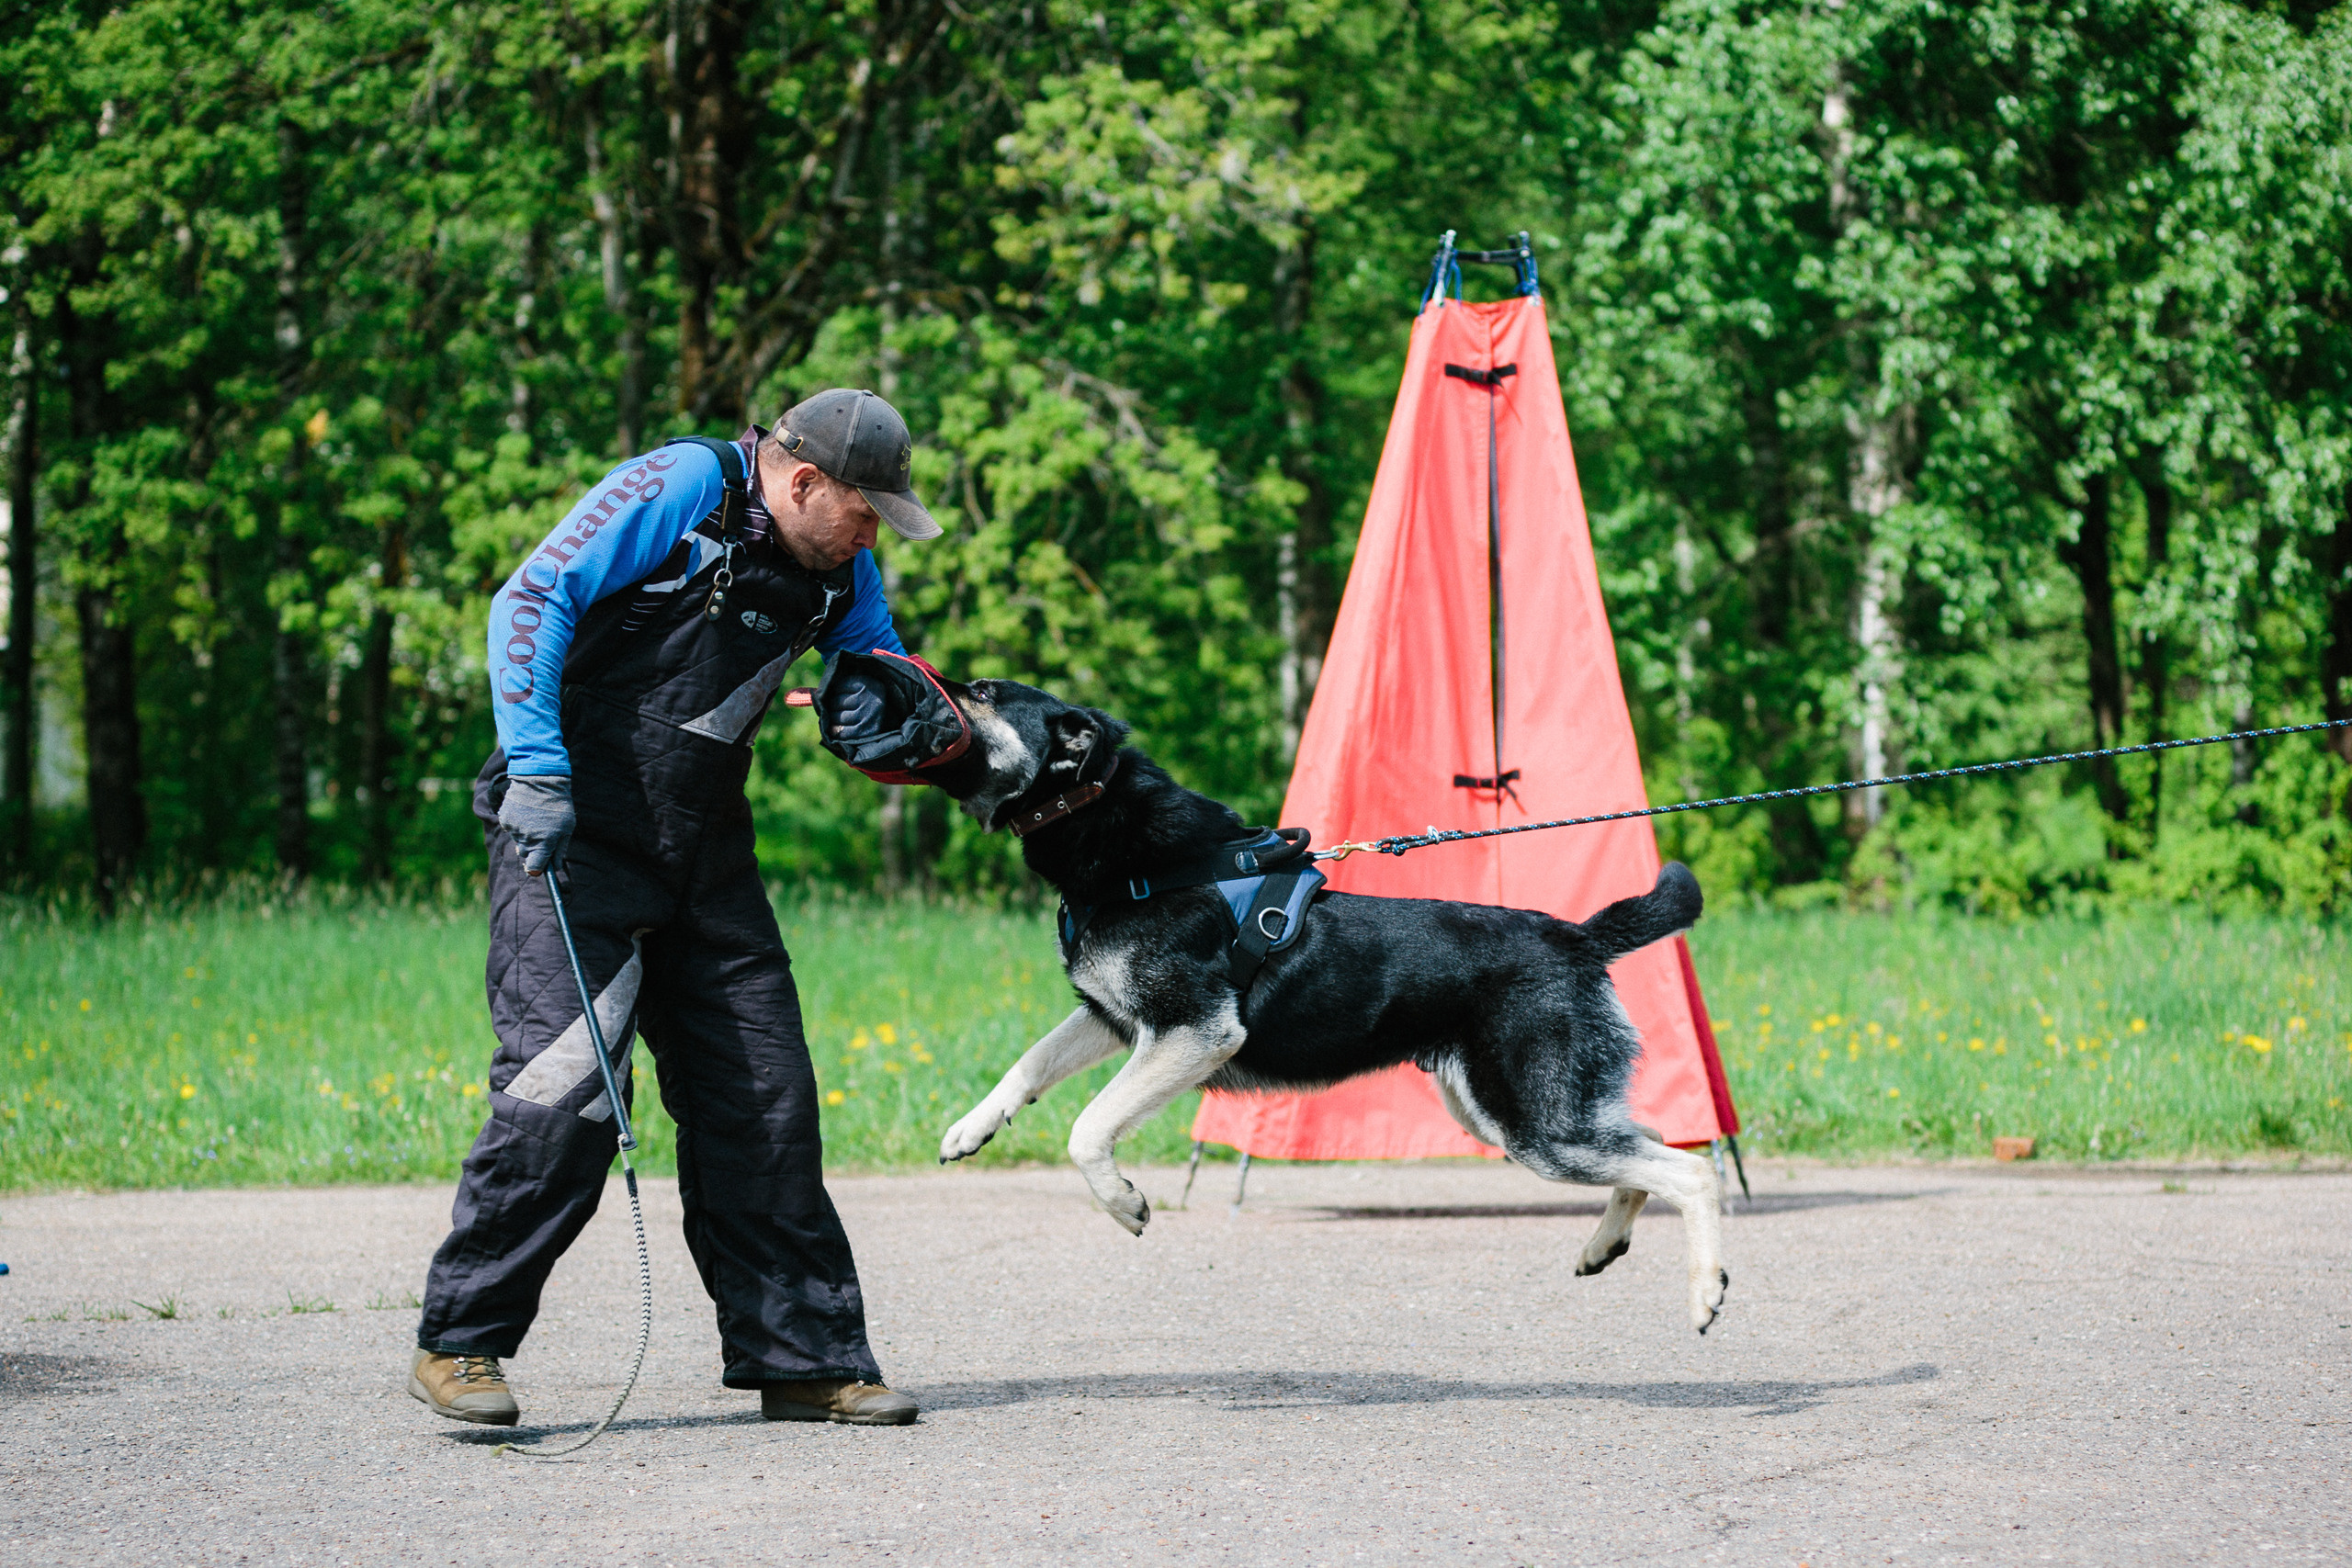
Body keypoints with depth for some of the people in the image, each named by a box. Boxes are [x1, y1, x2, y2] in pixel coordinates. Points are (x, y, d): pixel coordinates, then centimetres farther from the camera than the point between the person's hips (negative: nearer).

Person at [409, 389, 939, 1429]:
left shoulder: (839, 568, 9)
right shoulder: (684, 487, -12)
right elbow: (532, 601, -16)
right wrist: (537, 770, -24)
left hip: (704, 855, 7)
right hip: (571, 834, -7)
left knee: (762, 1096, 4)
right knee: (568, 1084, -18)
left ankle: (804, 1356, 13)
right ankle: (459, 1345, -8)